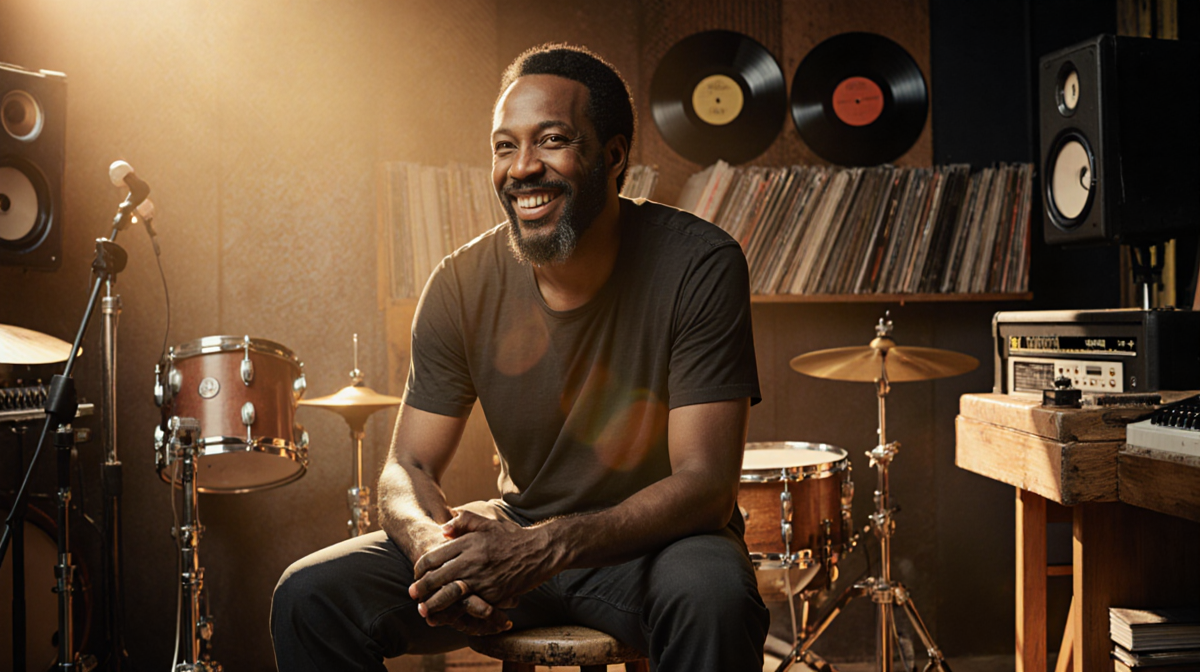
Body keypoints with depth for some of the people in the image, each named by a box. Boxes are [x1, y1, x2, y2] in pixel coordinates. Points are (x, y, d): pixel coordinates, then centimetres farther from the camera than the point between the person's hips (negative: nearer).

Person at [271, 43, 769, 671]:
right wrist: (431, 543, -29)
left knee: (712, 602, -37)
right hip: (516, 531, 3)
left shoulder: (699, 265, -19)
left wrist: (544, 548, -35)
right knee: (311, 596, -12)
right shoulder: (462, 284, -8)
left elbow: (706, 484, -21)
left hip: (658, 536, -3)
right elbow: (408, 468, -4)